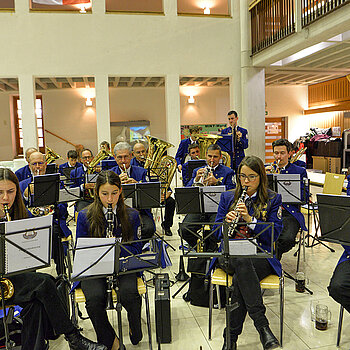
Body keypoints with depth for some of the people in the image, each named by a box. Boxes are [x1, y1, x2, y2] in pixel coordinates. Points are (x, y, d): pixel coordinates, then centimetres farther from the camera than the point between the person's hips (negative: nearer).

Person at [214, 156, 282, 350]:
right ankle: (262, 325, -31)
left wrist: (250, 219, -19)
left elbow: (274, 233, -5)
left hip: (261, 255, -1)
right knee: (241, 262, -36)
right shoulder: (227, 197, 12)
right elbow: (217, 233, 9)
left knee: (240, 277, -34)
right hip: (230, 254, 2)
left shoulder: (273, 199, 6)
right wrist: (227, 222, -15)